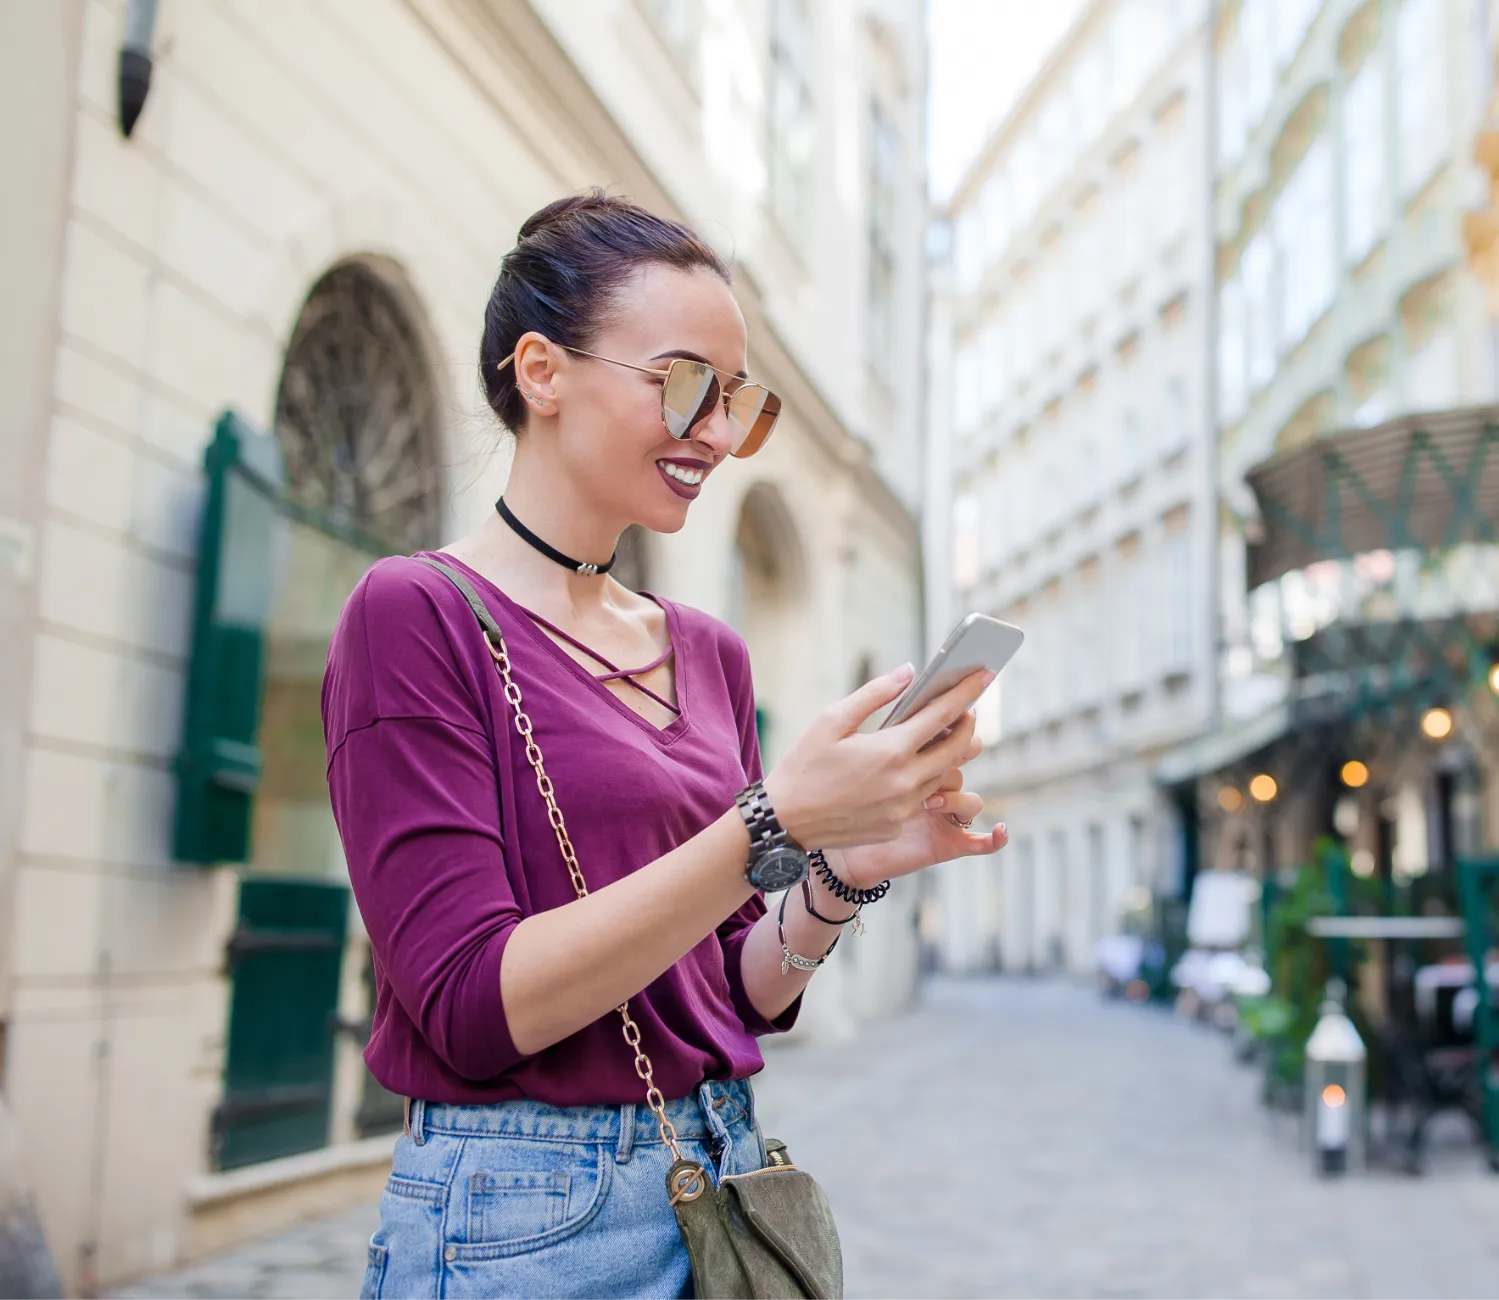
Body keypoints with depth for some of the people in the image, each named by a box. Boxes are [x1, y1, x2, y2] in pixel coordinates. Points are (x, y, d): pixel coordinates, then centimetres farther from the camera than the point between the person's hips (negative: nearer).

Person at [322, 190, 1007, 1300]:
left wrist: (847, 875, -10)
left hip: (728, 1185, 6)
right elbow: (478, 1004, -18)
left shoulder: (712, 653, 6)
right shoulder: (414, 615, -11)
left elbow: (745, 995, 9)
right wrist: (775, 826, -24)